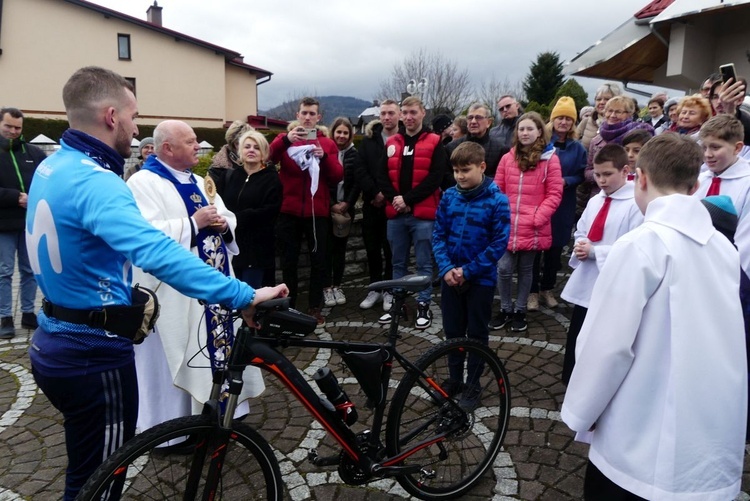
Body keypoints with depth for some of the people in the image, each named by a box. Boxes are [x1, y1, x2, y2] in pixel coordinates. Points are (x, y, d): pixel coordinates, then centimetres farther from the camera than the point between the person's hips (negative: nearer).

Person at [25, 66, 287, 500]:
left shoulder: (52, 167, 6)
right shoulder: (94, 182, -26)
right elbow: (158, 253, -41)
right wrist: (243, 295, -42)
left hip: (56, 342, 10)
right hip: (94, 352, -10)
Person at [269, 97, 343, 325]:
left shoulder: (328, 144, 9)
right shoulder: (285, 139, 7)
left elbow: (337, 177, -1)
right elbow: (266, 159, -12)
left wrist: (324, 157, -17)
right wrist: (286, 140, -27)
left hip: (318, 212, 1)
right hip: (289, 211, 0)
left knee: (318, 261, 6)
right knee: (289, 261, 7)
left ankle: (315, 307, 17)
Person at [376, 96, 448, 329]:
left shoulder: (434, 143, 0)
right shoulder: (392, 143, 12)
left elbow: (435, 178, -9)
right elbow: (383, 177, 8)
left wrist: (407, 199, -14)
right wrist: (395, 199, -10)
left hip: (423, 214, -4)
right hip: (396, 214, 4)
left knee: (424, 263, 3)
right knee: (398, 262, 12)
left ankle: (423, 306, 13)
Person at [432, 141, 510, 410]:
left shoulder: (497, 200, -13)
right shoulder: (449, 196, -2)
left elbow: (500, 243, -14)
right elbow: (438, 234, 0)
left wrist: (468, 271, -16)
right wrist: (446, 268, -13)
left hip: (480, 278, -3)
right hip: (450, 276, 3)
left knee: (477, 334, 10)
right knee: (452, 330, 14)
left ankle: (473, 384, 26)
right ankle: (455, 378, 32)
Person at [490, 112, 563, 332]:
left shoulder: (550, 159, -2)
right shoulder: (507, 158, 7)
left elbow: (554, 194, -4)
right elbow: (497, 190, 10)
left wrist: (538, 218, -13)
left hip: (533, 228, -2)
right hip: (506, 226, 2)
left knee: (525, 270, 10)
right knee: (504, 268, -2)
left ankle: (520, 311, 26)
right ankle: (505, 309, 19)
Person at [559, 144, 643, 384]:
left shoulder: (636, 204, -13)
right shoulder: (594, 201, 9)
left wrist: (595, 251, -20)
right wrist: (580, 247, -4)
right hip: (584, 284, 7)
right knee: (575, 342, 17)